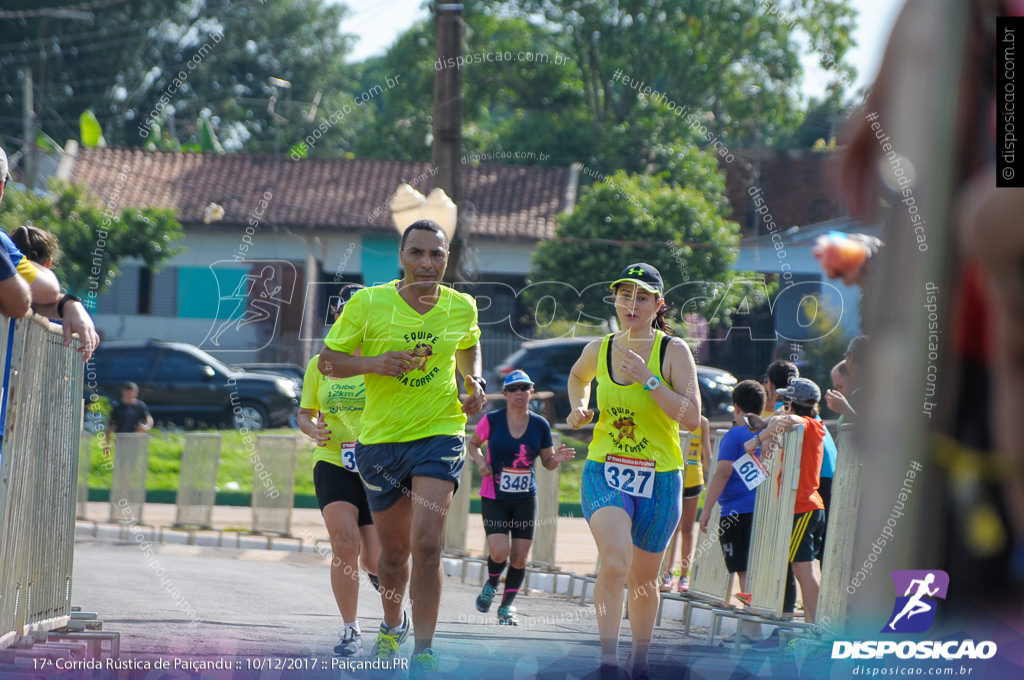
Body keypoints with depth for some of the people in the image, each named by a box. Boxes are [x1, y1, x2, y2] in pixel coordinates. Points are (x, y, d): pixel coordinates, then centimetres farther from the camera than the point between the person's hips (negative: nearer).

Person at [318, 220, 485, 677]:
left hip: (439, 434, -1)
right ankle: (392, 626, 45)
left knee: (426, 544, -18)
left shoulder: (462, 308, 0)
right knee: (393, 553, 14)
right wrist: (374, 363, -19)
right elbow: (328, 361, -2)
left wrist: (475, 383, 4)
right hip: (380, 439, 1)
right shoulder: (368, 304, -8)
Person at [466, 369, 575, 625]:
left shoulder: (540, 425, 2)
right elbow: (472, 444, 11)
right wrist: (480, 461, -8)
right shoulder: (492, 420, -4)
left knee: (519, 557, -1)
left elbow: (547, 462, 10)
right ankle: (491, 584, 18)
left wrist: (558, 458, -13)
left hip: (525, 499, 2)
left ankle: (506, 606, 17)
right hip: (494, 498, -2)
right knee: (500, 552, -16)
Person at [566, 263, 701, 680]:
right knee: (614, 563, -25)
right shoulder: (599, 350, 2)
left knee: (644, 578, 13)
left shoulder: (673, 352, -7)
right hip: (604, 471, 0)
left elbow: (692, 418, -17)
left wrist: (648, 380, -23)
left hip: (659, 477, 0)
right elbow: (578, 376, 28)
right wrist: (578, 407, 9)